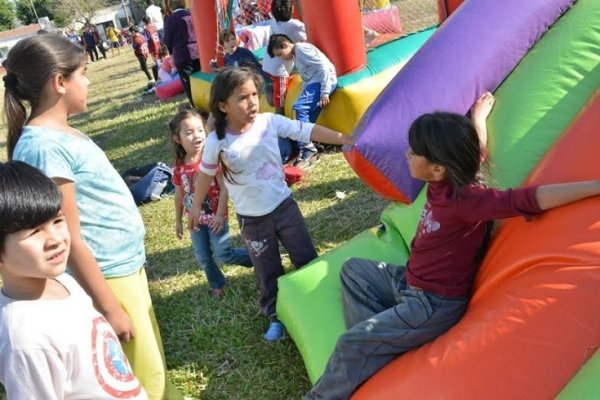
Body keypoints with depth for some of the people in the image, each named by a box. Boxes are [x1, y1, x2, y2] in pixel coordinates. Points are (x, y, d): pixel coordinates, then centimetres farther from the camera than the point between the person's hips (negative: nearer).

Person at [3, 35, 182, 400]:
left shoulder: (59, 132, 5)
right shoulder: (44, 146, -24)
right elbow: (70, 241, -23)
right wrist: (109, 308, -17)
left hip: (127, 265, 9)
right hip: (106, 276, -9)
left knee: (149, 357, 26)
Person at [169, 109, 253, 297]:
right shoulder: (179, 167, -4)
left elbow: (224, 188, -16)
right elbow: (180, 195, 9)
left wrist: (220, 215, -19)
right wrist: (178, 221, 15)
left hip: (215, 216, -5)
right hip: (196, 219, 5)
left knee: (224, 255, -3)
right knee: (203, 258, 12)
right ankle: (217, 285, 35)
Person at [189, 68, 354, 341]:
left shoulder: (270, 122, -13)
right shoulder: (216, 142, -16)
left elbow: (307, 131, -11)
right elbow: (205, 174, 1)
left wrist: (345, 139, -11)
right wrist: (196, 206, 12)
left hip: (284, 205, 2)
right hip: (252, 219, -1)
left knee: (308, 258, 14)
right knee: (268, 272, 14)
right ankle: (275, 316, 36)